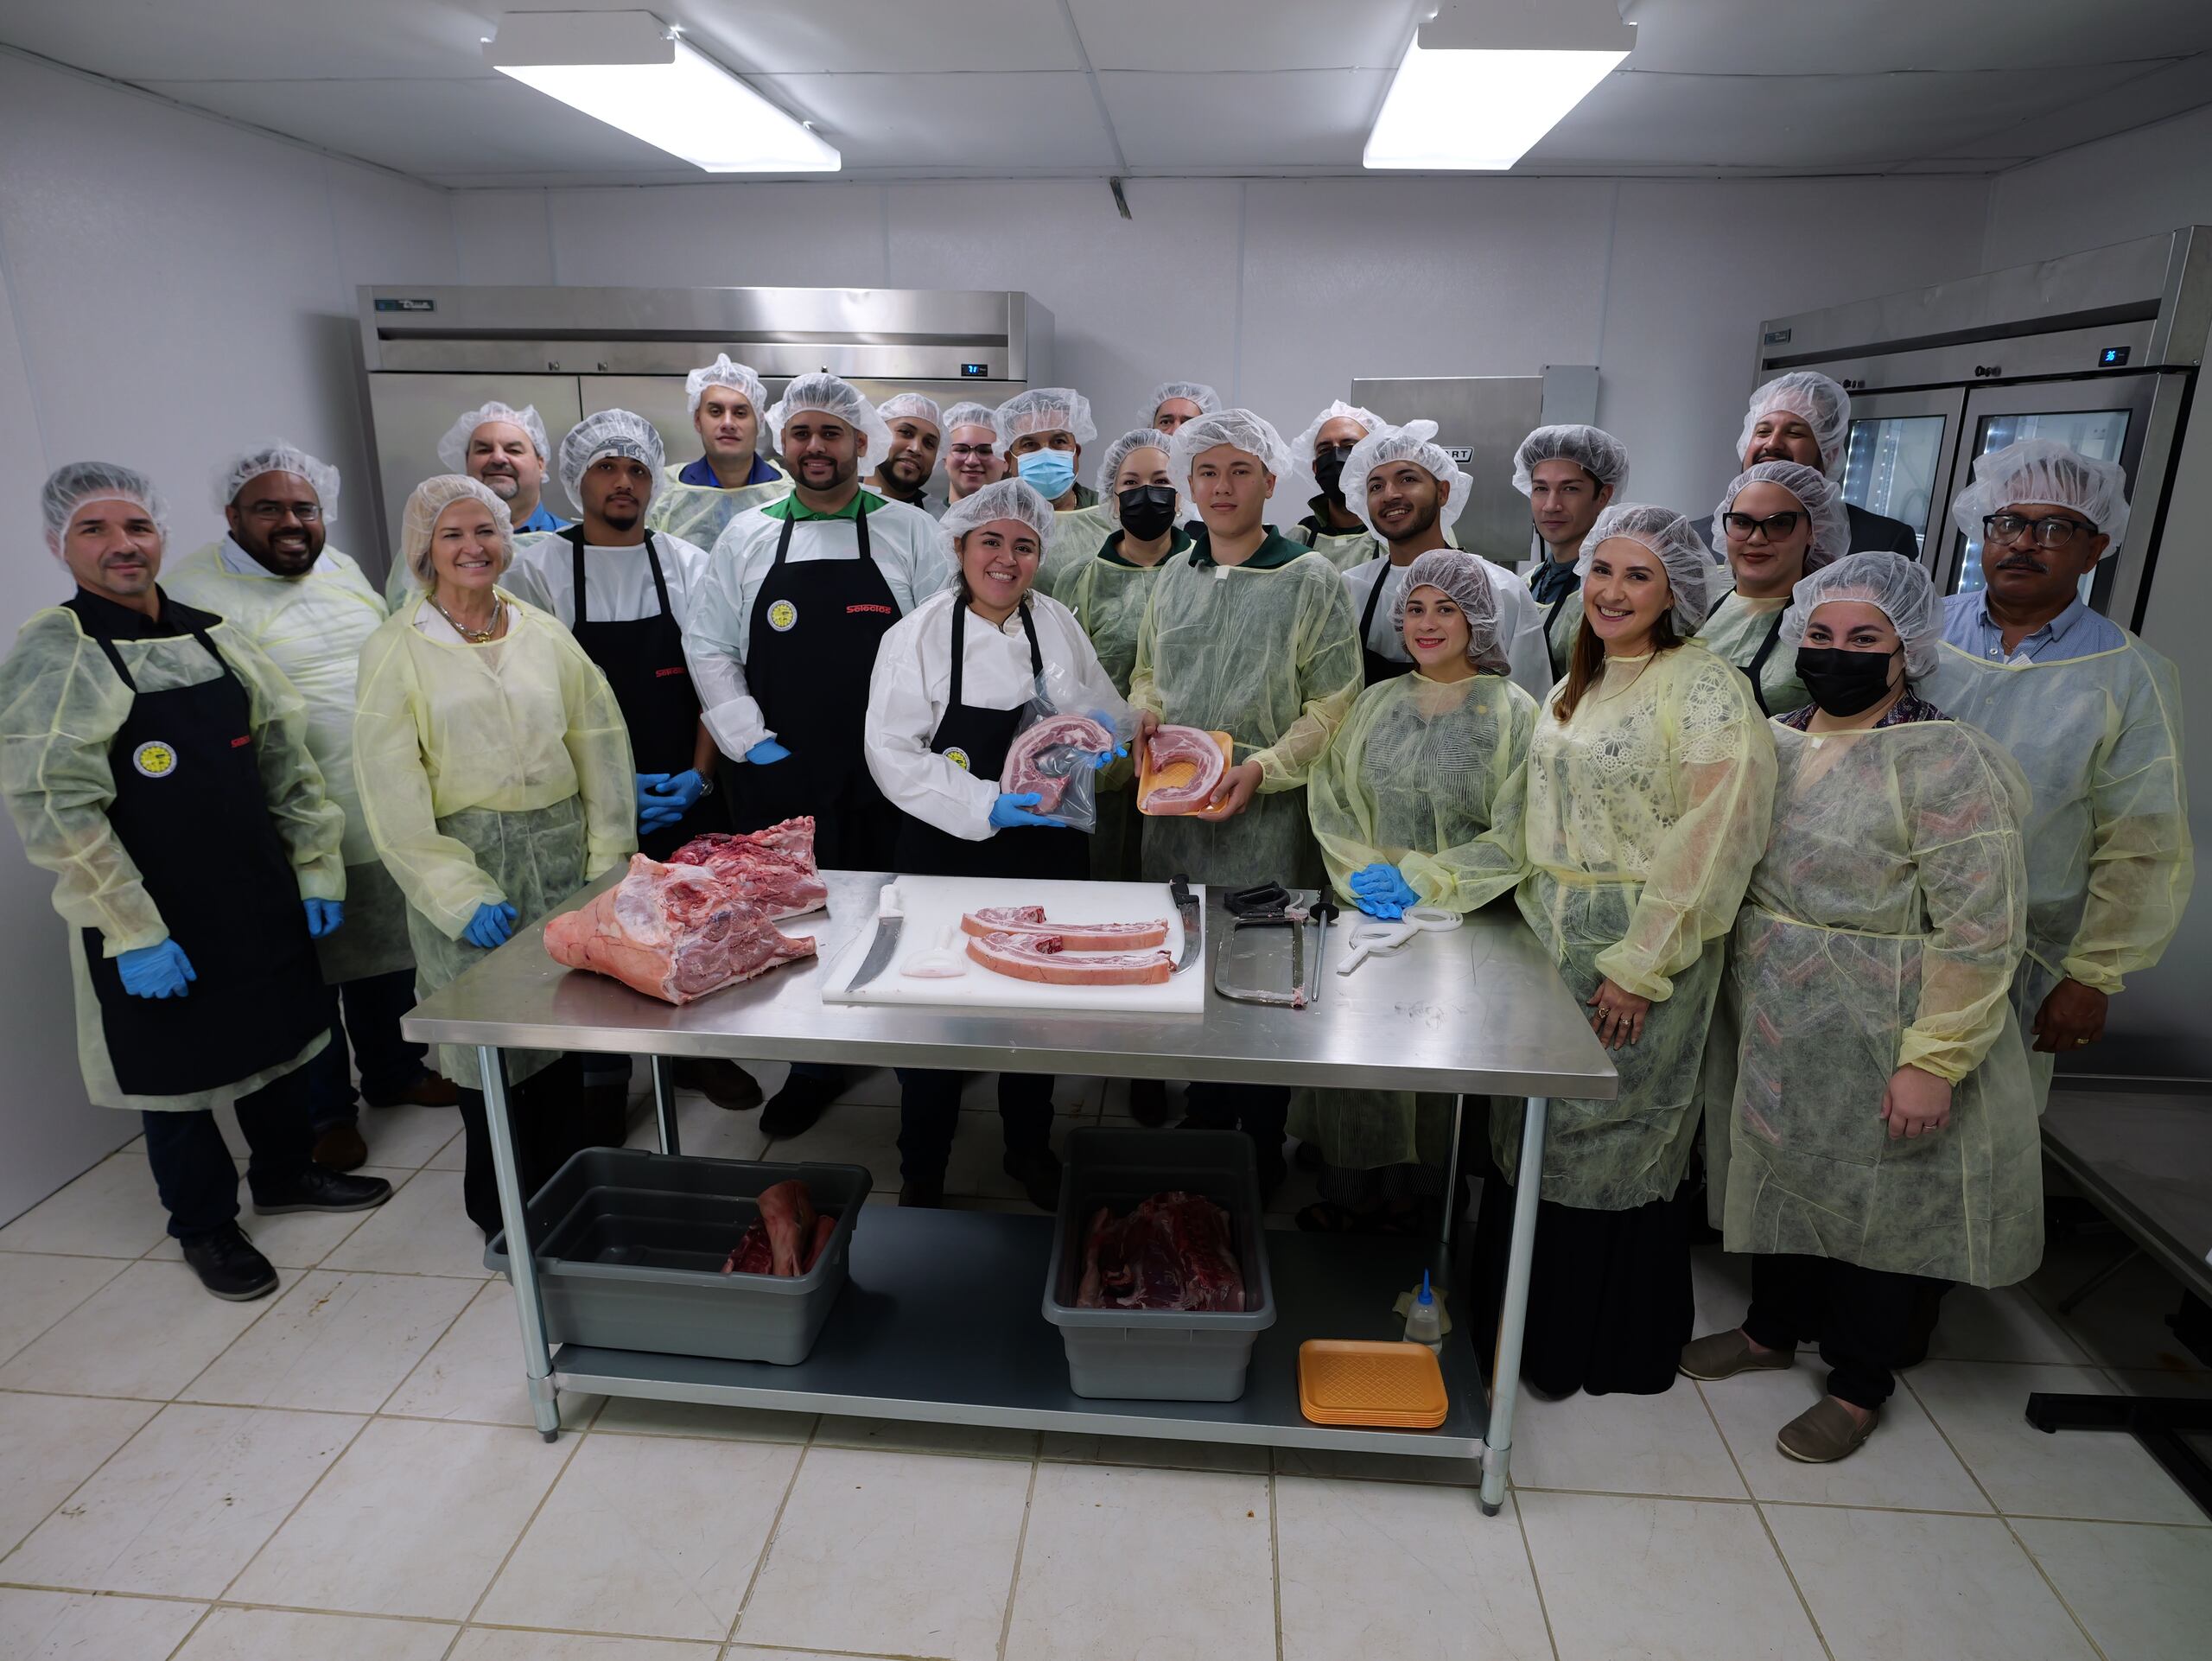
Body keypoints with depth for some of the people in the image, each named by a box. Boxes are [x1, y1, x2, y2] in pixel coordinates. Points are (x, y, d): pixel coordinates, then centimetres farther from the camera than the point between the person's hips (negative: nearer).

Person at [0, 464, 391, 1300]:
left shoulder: (213, 636, 5)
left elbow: (285, 761, 9)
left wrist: (317, 870, 5)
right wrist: (134, 932, -19)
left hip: (261, 899, 5)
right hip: (155, 925, -5)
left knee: (279, 1039, 19)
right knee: (176, 1074, 10)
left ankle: (284, 1172, 42)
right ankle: (205, 1225, 31)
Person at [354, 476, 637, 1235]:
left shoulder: (545, 634, 8)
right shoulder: (394, 650, 0)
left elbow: (600, 749, 6)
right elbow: (391, 792, -5)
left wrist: (608, 864, 0)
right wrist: (461, 896, -11)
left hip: (563, 854, 3)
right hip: (469, 862, -2)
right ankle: (507, 1213, 23)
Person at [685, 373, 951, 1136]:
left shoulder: (911, 531, 2)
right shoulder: (747, 536, 7)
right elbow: (708, 646, 7)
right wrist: (753, 743, -2)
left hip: (889, 779, -2)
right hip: (781, 778, 2)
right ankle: (812, 1066, 29)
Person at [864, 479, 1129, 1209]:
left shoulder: (1058, 625, 2)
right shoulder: (919, 635, -9)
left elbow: (1113, 716, 10)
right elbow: (893, 755, -15)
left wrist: (1094, 724, -14)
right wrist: (986, 805, -27)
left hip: (1047, 851, 4)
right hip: (947, 855, -3)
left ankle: (1030, 1148, 42)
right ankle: (922, 1170, 30)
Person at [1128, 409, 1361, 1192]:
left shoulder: (1311, 580, -5)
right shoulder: (1175, 575, 12)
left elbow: (1334, 706, -8)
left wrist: (1263, 767, -19)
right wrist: (1145, 713, 0)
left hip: (1268, 827, -5)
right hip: (1175, 815, 5)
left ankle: (1261, 1150, 21)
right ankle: (1204, 1127, 33)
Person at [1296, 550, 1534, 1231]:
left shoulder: (1513, 713, -4)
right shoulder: (1378, 701, 9)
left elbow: (1514, 837, -10)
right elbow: (1330, 798, 6)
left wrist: (1421, 879, -16)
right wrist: (1363, 870, -10)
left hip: (1457, 919, -3)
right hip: (1368, 914, 3)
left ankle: (1413, 1189, 18)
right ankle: (1353, 1187, 16)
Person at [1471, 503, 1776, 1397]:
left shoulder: (1705, 687, -14)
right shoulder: (1577, 683, 11)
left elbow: (1709, 843, -18)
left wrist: (1639, 966, -18)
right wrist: (1535, 918, 13)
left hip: (1638, 953, -7)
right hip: (1551, 937, 7)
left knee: (1610, 1140, 5)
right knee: (1534, 1130, 15)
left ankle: (1606, 1348, 27)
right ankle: (1523, 1321, 35)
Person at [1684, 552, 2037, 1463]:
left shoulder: (1949, 762, -17)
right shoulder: (1778, 739, 4)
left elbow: (1980, 931, -20)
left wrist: (1934, 1060, -22)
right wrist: (1745, 1003, 12)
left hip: (1880, 1047, -6)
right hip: (1774, 1033, 6)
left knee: (1875, 1202, 10)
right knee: (1780, 1173, 19)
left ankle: (1859, 1386, 30)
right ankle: (1773, 1328, 42)